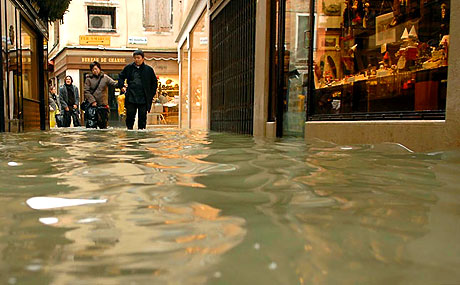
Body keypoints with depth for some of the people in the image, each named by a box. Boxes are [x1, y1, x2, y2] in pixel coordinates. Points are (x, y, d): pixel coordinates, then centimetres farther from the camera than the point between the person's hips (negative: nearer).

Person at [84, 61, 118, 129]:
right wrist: (92, 101, -11)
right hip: (92, 105, -1)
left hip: (103, 105, 2)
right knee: (91, 125, -5)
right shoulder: (89, 79, 2)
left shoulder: (105, 77, 5)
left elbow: (114, 83, -7)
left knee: (104, 124, 8)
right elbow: (86, 91, -1)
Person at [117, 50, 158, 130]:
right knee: (130, 116, 5)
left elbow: (154, 82, 13)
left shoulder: (148, 69, 5)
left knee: (142, 117, 3)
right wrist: (122, 86, 5)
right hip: (131, 97, 1)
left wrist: (152, 94, 5)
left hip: (143, 98, -1)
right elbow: (121, 77, 22)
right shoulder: (128, 68, 8)